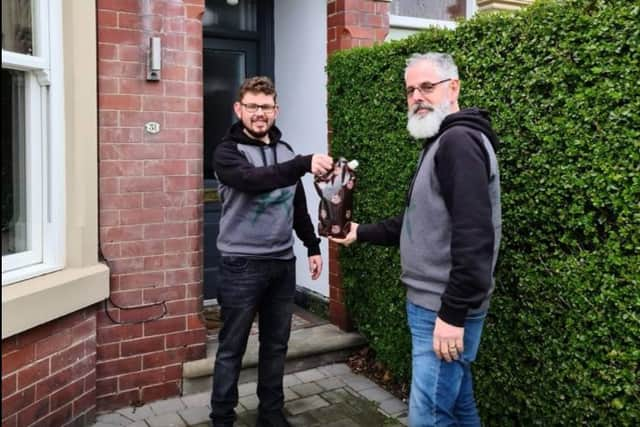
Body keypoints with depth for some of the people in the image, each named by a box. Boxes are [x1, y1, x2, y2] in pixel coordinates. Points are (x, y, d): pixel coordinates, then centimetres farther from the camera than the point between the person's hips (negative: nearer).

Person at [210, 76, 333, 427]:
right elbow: (254, 180, -29)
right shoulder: (227, 152, -7)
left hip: (282, 263, 5)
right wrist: (305, 164, -40)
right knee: (232, 348, 5)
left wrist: (312, 246, 18)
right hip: (241, 265, -5)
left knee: (276, 345, 14)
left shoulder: (285, 151, 12)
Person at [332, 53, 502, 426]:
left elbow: (473, 236, -25)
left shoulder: (459, 142, -17)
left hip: (443, 310, -10)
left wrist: (453, 313, -25)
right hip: (434, 303, 10)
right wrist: (361, 233, 22)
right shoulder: (442, 143, 17)